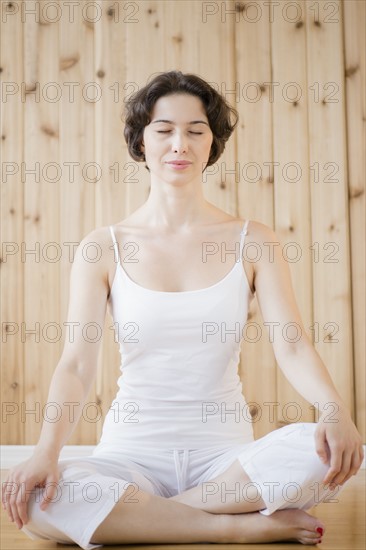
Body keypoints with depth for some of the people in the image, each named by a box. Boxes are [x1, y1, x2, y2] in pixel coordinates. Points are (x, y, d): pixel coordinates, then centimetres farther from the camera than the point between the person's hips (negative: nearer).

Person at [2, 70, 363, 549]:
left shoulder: (253, 241, 4)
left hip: (226, 454, 1)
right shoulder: (103, 248, 2)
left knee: (321, 449, -31)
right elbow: (76, 363, -7)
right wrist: (47, 451, -25)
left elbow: (292, 346, -7)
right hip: (132, 451, 0)